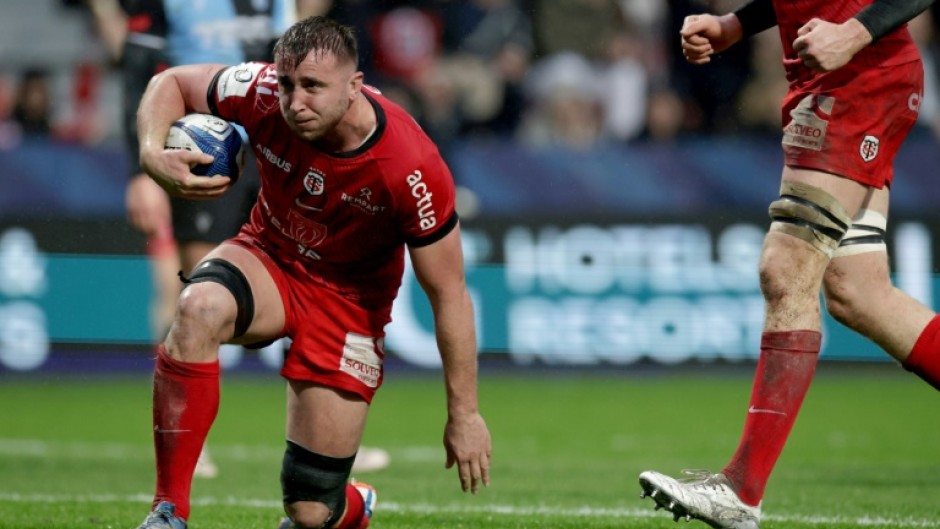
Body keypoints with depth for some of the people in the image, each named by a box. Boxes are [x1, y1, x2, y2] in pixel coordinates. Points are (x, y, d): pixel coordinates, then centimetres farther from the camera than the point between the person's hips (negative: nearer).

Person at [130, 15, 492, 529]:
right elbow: (171, 83, -5)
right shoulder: (265, 96, -23)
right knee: (198, 309, -37)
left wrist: (464, 414, -16)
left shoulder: (413, 172, -30)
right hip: (268, 256, 2)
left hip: (349, 300, -2)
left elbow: (449, 294, -20)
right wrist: (153, 152, -27)